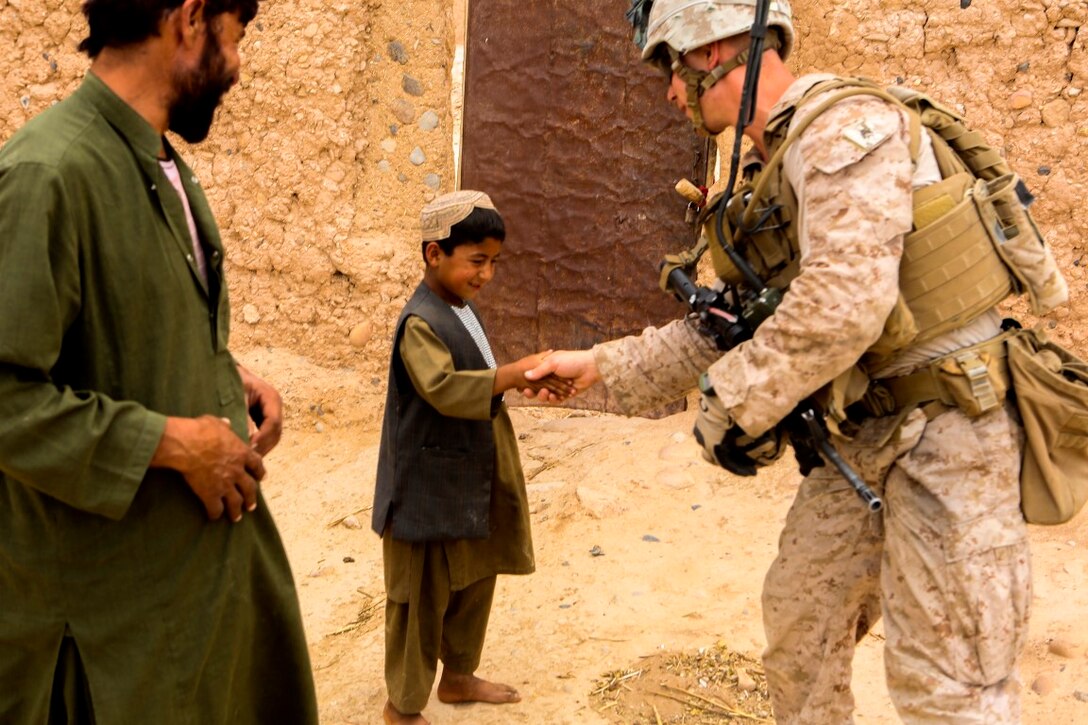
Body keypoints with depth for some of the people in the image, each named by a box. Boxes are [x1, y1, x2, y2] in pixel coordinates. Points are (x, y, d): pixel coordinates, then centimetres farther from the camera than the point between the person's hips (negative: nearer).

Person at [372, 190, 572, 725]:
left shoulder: (465, 309, 9)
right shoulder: (420, 322, -22)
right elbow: (443, 388, -36)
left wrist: (525, 381, 8)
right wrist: (518, 372, -39)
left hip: (471, 483, 9)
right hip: (429, 491, -9)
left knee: (476, 584, 21)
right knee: (422, 600, 5)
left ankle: (458, 677, 40)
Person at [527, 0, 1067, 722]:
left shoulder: (844, 127, -16)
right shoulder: (767, 179, 13)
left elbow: (843, 304, -29)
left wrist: (732, 404, -18)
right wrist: (601, 365, 13)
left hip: (948, 424, -9)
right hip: (863, 434, 9)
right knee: (798, 616, 17)